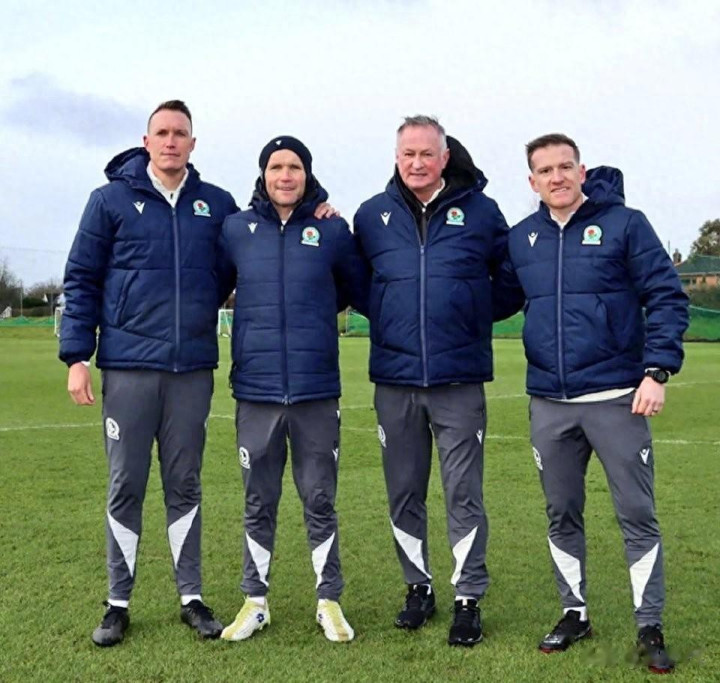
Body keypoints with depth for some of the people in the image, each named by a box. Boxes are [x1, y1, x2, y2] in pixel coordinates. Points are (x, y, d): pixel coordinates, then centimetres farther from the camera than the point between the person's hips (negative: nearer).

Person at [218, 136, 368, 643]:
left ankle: (330, 601, 22)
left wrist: (320, 307, 8)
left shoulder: (333, 231, 1)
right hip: (255, 392, 1)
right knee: (258, 503, 11)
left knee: (320, 501, 8)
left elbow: (364, 292, 12)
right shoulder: (236, 229, 3)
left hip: (317, 392, -1)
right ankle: (255, 601, 25)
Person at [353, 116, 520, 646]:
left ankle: (469, 599, 15)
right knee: (404, 495, 11)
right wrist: (389, 315, 7)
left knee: (464, 495, 2)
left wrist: (474, 313, 2)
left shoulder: (480, 212, 1)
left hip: (460, 381, -2)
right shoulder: (372, 216, 6)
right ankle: (419, 587, 28)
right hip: (394, 380, 3)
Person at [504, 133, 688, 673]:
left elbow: (668, 298, -6)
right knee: (562, 516, 13)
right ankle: (575, 613, 29)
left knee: (638, 515, 3)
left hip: (617, 398, -4)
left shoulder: (624, 223, -3)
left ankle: (650, 627, 16)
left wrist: (657, 370, -14)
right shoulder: (521, 239, 8)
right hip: (549, 404, 4)